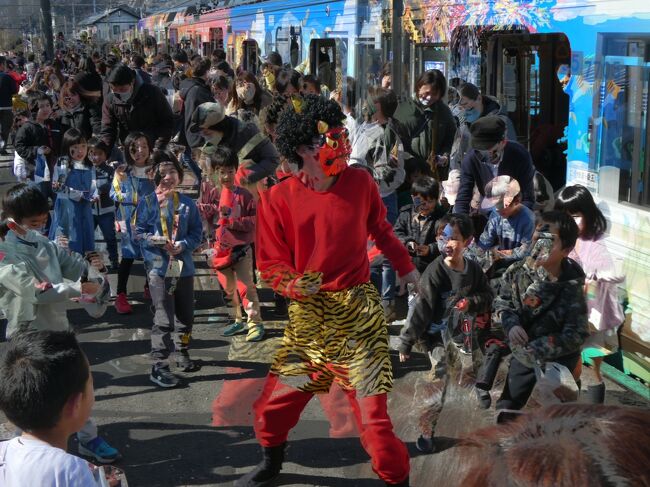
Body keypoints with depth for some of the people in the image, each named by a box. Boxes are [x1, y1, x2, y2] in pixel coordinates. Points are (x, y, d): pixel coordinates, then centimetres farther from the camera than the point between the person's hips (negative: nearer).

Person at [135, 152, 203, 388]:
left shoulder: (187, 203, 6)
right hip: (158, 266, -4)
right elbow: (139, 233, -3)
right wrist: (159, 242, -19)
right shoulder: (147, 202, -3)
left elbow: (197, 233, 6)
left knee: (185, 315, 16)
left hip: (184, 266, 4)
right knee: (164, 319, -10)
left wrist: (182, 245, -13)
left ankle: (182, 354, 37)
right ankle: (159, 366, -3)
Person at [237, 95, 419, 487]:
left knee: (372, 410, -4)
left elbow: (381, 230, 14)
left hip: (359, 309, -1)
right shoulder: (278, 199, -7)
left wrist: (409, 271, 19)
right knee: (273, 406, 9)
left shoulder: (360, 182, -4)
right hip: (307, 315, 1)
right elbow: (271, 263, -2)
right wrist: (293, 285, -22)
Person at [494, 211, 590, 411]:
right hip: (523, 356, 4)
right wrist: (511, 325, -23)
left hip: (557, 361, -4)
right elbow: (501, 304, -2)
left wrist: (536, 349, -28)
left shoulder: (571, 288, -24)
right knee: (505, 408, 18)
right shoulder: (518, 271, -15)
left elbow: (575, 335, -20)